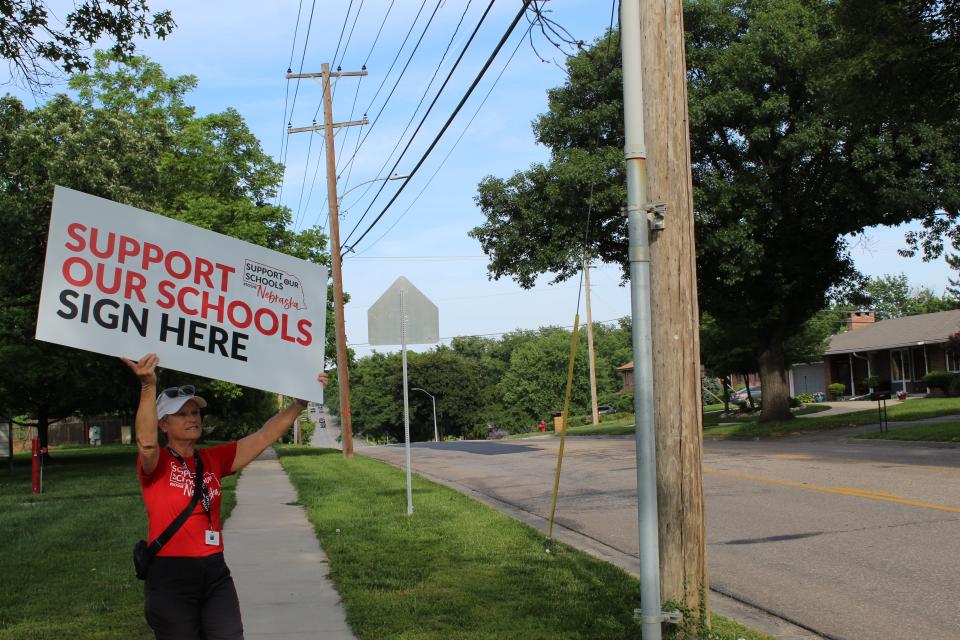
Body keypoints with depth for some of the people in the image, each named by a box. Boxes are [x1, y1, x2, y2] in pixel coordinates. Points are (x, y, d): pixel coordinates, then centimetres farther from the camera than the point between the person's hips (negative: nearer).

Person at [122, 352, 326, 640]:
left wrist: (301, 402, -3)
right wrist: (148, 386, -42)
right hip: (170, 576, -4)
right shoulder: (156, 463, -6)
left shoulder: (214, 459, 9)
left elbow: (264, 436, 6)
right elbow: (146, 442, -28)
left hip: (215, 573, 4)